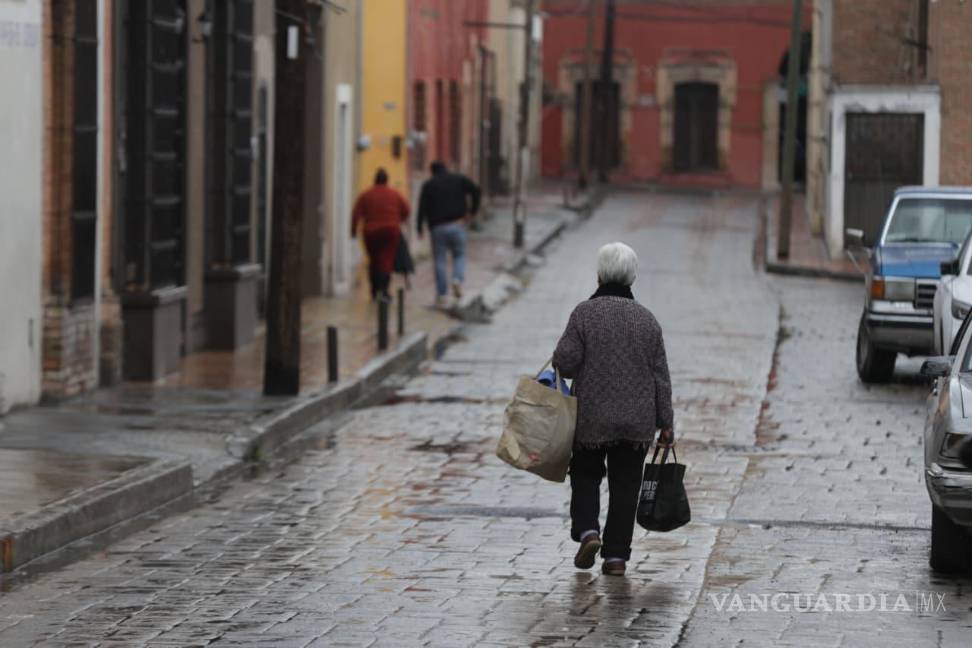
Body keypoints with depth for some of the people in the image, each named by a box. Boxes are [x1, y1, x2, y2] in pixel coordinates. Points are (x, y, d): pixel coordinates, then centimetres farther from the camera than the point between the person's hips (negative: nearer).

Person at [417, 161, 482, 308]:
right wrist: (472, 211, 5)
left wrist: (420, 228, 0)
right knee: (459, 255, 17)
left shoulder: (428, 185, 4)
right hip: (457, 224, 1)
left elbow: (422, 208, -4)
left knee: (440, 261, 4)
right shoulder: (459, 179, 8)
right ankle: (458, 280, -11)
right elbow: (476, 191, -4)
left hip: (437, 228, -1)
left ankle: (442, 296, 3)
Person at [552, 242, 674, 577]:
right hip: (638, 422, 2)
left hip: (592, 418, -2)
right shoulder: (647, 319, 1)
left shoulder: (584, 313, -9)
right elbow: (661, 376, 2)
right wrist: (665, 423, 8)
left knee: (586, 475, 17)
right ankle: (616, 555, 5)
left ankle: (587, 530, -4)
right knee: (625, 486, 8)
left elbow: (565, 361, -13)